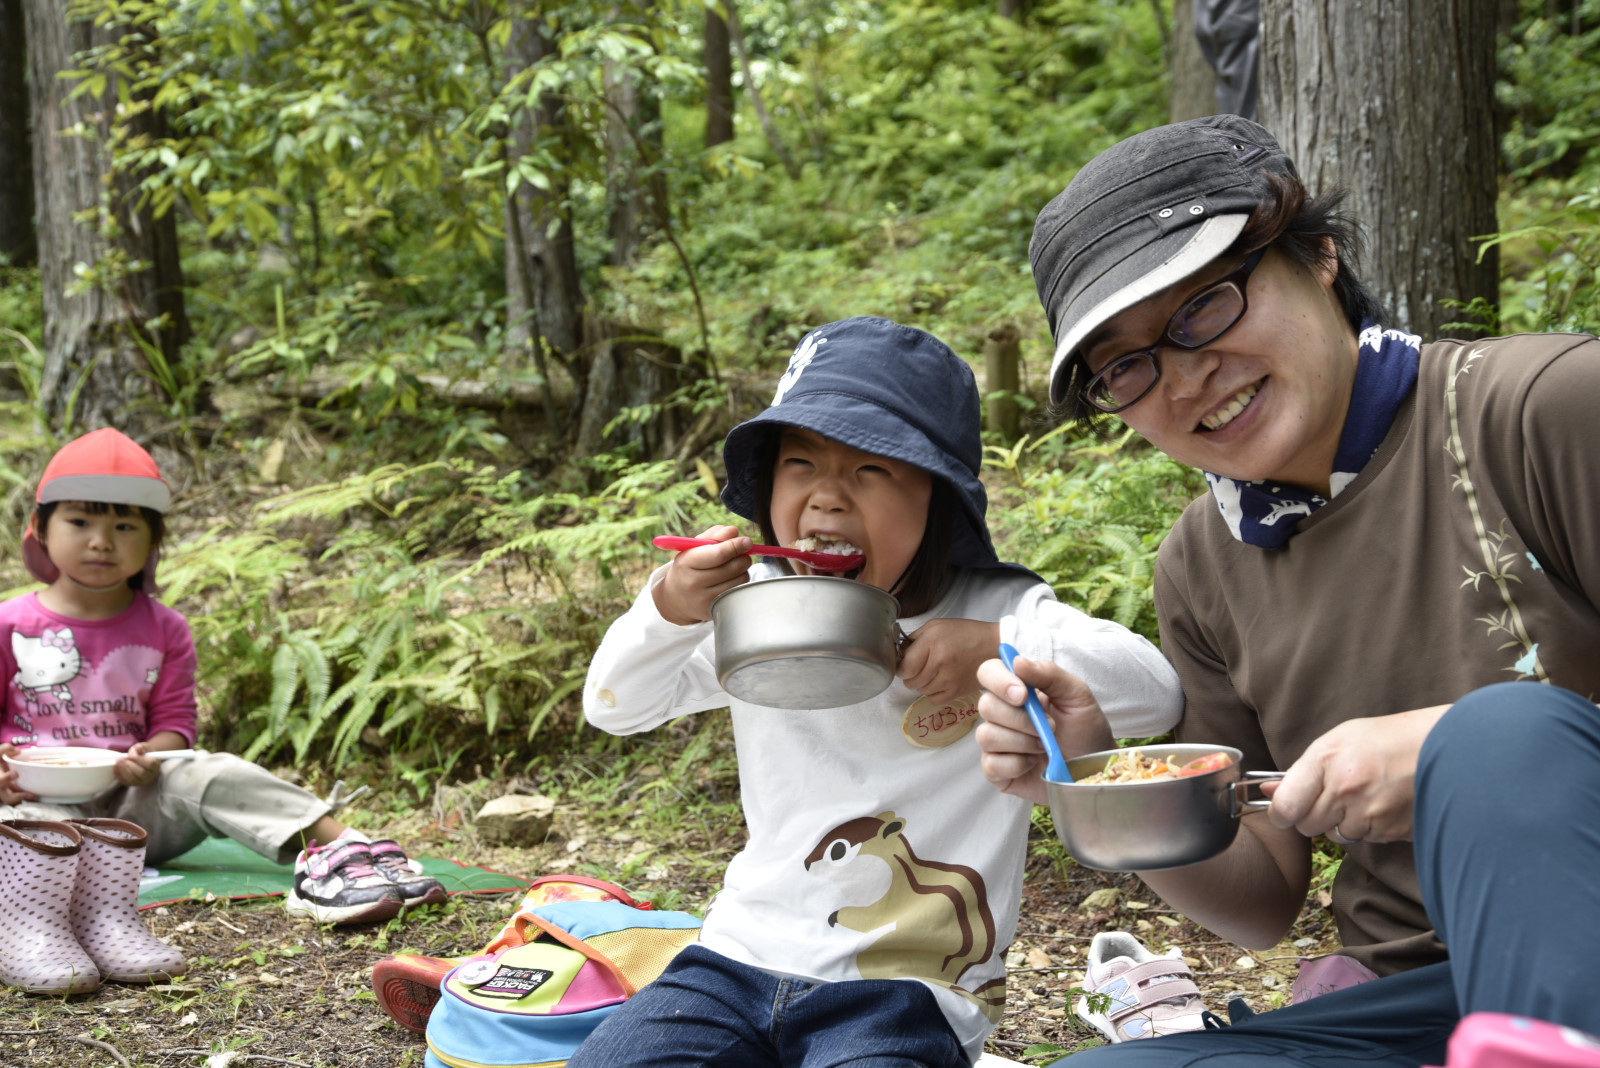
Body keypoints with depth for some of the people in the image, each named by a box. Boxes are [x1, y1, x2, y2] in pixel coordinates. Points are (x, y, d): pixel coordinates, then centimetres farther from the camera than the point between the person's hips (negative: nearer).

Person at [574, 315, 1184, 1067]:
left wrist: (997, 646, -24)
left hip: (908, 989, -4)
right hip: (742, 956, 4)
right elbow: (614, 708, 8)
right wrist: (670, 610, -11)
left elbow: (1155, 693, -13)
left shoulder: (995, 611, -4)